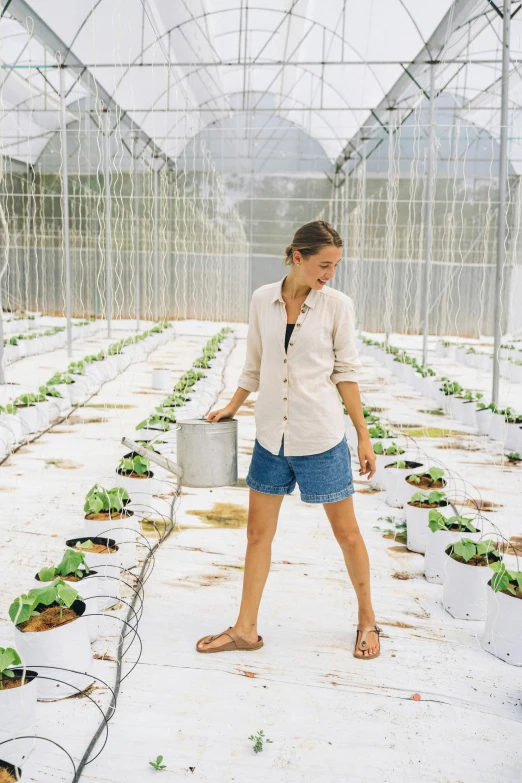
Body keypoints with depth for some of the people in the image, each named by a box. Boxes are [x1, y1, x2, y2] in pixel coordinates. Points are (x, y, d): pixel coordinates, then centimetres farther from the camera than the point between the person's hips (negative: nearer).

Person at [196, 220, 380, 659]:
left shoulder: (337, 305, -6)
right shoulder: (262, 300, 0)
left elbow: (346, 372, -2)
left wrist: (364, 437, -2)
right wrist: (231, 408, 16)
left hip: (321, 438, -3)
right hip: (271, 435, 3)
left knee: (346, 531, 10)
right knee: (258, 532, 10)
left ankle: (367, 621, 32)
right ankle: (246, 629, 26)